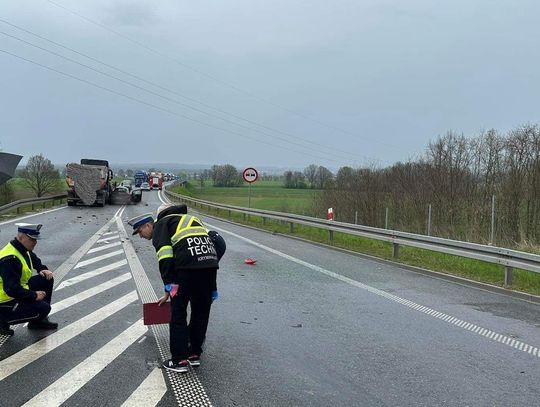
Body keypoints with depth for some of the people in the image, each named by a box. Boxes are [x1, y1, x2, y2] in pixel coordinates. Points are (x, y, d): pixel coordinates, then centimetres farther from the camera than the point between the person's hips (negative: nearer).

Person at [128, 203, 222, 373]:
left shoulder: (161, 225, 12)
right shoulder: (186, 220, 34)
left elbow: (165, 258, -6)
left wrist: (168, 289, -7)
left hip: (189, 266, -8)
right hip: (211, 262, 8)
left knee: (178, 314, 5)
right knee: (201, 312, 18)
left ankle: (179, 360, 8)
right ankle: (195, 354, 29)